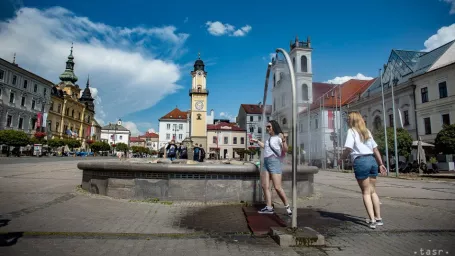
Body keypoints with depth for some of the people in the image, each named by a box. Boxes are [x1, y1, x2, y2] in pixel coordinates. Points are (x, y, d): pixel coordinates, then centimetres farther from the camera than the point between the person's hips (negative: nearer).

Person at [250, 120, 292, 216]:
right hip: (266, 162, 8)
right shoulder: (270, 138, 20)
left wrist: (283, 141, -31)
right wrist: (256, 141, 42)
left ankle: (287, 206, 3)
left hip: (274, 162, -8)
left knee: (277, 187, -12)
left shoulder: (279, 137, -3)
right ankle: (269, 208, 7)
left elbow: (285, 150, -14)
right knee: (265, 186, 3)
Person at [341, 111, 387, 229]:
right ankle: (378, 218, 20)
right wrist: (381, 164, 20)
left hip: (360, 161, -6)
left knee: (366, 192, 2)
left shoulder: (351, 131, -2)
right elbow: (375, 149, 18)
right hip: (372, 160, 6)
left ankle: (372, 220, 1)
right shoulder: (367, 131, 19)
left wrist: (341, 159, 0)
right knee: (373, 191, 15)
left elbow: (348, 148, -14)